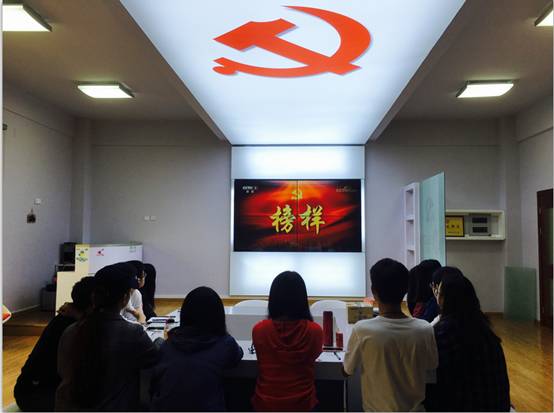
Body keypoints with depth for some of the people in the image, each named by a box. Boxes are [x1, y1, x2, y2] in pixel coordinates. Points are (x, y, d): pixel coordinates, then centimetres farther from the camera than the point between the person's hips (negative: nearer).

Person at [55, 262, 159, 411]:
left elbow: (62, 372, 4)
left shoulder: (70, 332, -12)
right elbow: (158, 361, -9)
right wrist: (163, 339, 10)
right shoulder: (133, 334, -24)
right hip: (113, 407, -4)